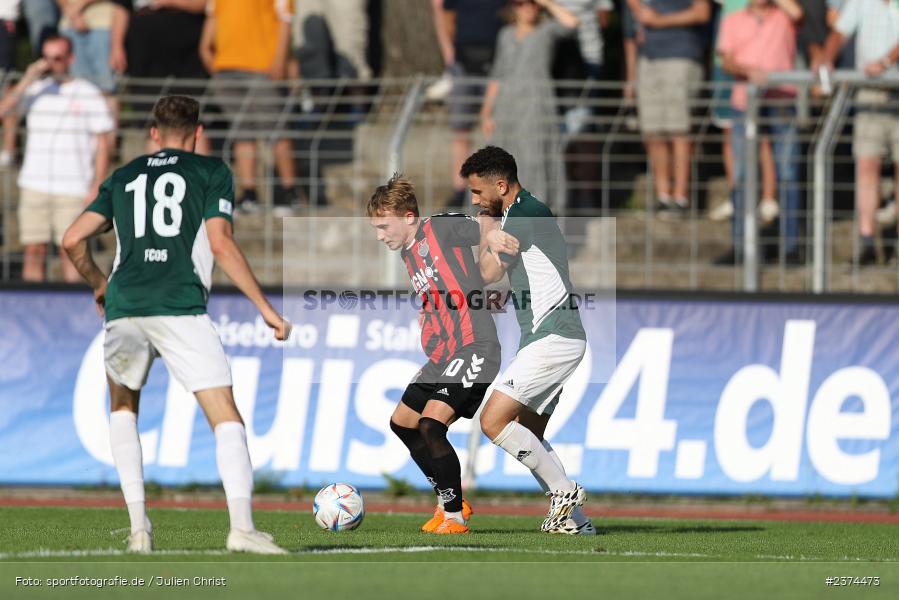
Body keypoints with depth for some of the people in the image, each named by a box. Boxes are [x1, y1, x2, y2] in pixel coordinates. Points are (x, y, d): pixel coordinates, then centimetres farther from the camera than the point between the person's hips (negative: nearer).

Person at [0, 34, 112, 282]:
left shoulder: (88, 94, 1)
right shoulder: (35, 90, 9)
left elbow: (102, 144, 1)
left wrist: (96, 188, -6)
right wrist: (28, 79, -13)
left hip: (73, 189, -3)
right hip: (34, 186, 3)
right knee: (33, 251, 2)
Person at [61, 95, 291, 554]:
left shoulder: (123, 178, 22)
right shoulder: (211, 172, 11)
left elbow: (73, 240, 17)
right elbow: (220, 244, -1)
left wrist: (99, 285, 36)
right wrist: (265, 308, 2)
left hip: (124, 309, 3)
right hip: (181, 307, -3)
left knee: (123, 408, 25)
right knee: (226, 417, -4)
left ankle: (138, 524, 12)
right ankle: (242, 526, -24)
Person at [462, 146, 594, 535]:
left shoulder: (527, 214, -14)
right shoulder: (513, 215, 17)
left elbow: (490, 273, -15)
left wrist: (489, 235, 0)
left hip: (552, 339, -11)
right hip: (548, 339, 11)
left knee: (494, 420, -14)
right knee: (528, 439, 13)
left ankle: (564, 490, -11)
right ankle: (573, 520, 12)